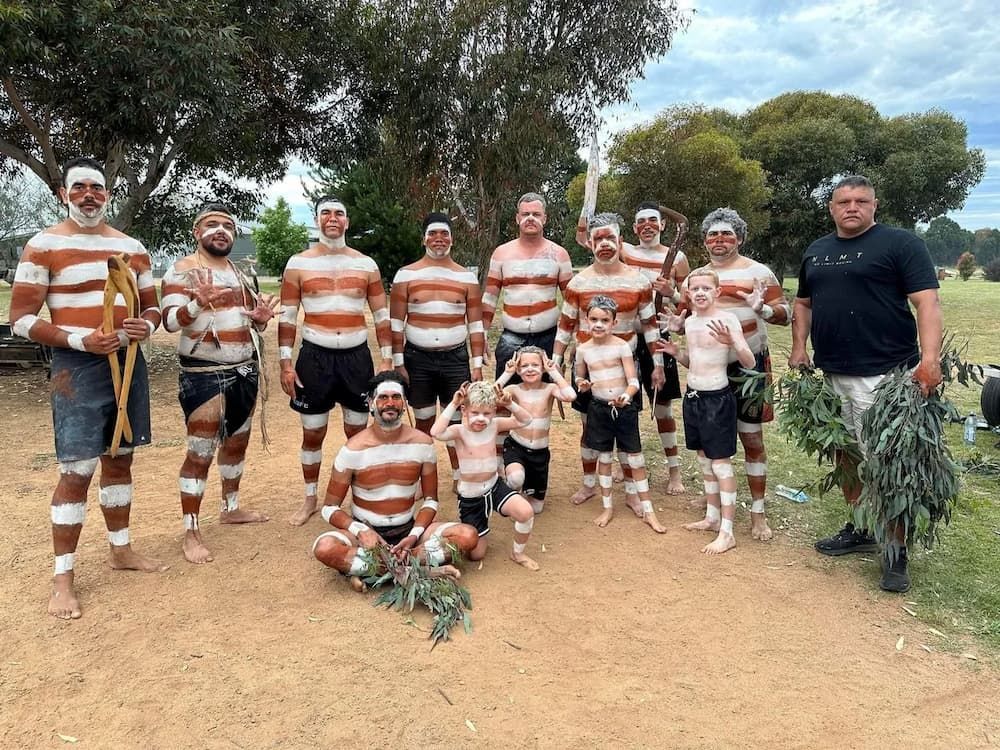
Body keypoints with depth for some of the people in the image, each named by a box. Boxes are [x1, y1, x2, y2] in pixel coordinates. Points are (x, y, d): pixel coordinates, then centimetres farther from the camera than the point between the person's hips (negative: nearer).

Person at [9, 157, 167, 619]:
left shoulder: (132, 247, 11)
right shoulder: (44, 246, -4)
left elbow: (151, 305, 17)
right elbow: (21, 319, -7)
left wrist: (147, 326, -7)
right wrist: (79, 341, -21)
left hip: (129, 363, 5)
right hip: (78, 367, -5)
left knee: (120, 459, 14)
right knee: (77, 470, -7)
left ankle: (121, 549, 27)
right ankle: (63, 577, 4)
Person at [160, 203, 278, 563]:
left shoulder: (241, 273, 14)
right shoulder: (182, 269, -8)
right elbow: (170, 320, -18)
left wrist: (262, 317, -5)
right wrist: (198, 303, -37)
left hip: (245, 371, 8)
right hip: (204, 374, -7)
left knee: (237, 443, 18)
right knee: (200, 452, -5)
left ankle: (230, 508, 35)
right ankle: (191, 532, 4)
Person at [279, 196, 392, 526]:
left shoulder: (366, 264, 5)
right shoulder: (298, 263, 2)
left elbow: (381, 315, 9)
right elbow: (287, 317, 3)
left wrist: (386, 359, 4)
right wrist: (285, 363, -3)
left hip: (357, 356, 1)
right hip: (315, 356, -1)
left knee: (358, 431, 9)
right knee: (312, 433, 7)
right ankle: (310, 499, 24)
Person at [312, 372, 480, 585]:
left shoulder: (422, 443, -4)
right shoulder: (354, 450, -11)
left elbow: (430, 500, 3)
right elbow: (329, 507, -6)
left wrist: (414, 535, -16)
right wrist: (360, 531, -24)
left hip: (409, 529, 2)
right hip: (366, 532, -2)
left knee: (468, 536, -21)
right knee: (324, 547, -33)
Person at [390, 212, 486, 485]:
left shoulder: (467, 277, 4)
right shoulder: (406, 275, 0)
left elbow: (476, 325, 4)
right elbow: (396, 323, 0)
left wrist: (477, 365, -1)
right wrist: (398, 363, -5)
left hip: (455, 358, 1)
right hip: (417, 359, 0)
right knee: (424, 422, 9)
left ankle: (458, 477, 21)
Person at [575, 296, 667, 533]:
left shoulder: (622, 346, -9)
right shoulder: (583, 349, 0)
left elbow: (633, 381, -11)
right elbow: (579, 378, 14)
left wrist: (625, 396, -30)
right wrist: (582, 385, -9)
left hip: (624, 408, -2)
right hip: (599, 409, 2)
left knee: (635, 459, 4)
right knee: (604, 458, 13)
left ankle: (648, 511, 15)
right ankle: (607, 507, 28)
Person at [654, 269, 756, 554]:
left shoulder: (727, 319, -14)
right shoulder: (689, 322, 8)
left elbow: (750, 362, -20)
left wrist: (731, 342, -37)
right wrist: (676, 352, 1)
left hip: (717, 399, -7)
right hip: (693, 396, 8)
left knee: (721, 463, -2)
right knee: (704, 460, 17)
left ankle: (727, 532, 5)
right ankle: (712, 517, 32)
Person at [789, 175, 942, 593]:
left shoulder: (900, 244, -4)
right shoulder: (815, 252, 15)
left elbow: (927, 302, -11)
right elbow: (803, 303, 23)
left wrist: (930, 359, -22)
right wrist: (799, 348, 10)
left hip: (883, 375, -6)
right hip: (831, 374, 7)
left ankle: (896, 551, 8)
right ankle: (860, 530, 31)